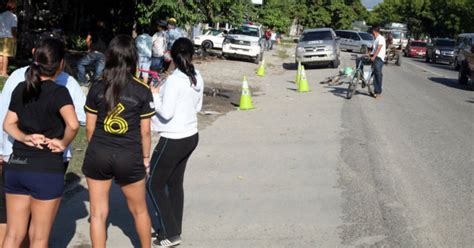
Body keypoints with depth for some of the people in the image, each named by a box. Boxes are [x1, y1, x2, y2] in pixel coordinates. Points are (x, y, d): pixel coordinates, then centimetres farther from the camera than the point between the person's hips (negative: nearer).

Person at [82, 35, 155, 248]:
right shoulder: (143, 91, -8)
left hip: (98, 156, 1)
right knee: (139, 210, 20)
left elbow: (90, 128, 1)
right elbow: (145, 131, -4)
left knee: (98, 213, 10)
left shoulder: (97, 88, -4)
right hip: (129, 158, -1)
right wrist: (146, 157, 10)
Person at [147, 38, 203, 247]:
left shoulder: (174, 80, -21)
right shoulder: (197, 78, 2)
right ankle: (174, 229, 29)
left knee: (155, 185, 6)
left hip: (173, 140, -8)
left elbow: (166, 113, -21)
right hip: (191, 136, 8)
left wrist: (154, 95, -6)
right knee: (175, 183, 20)